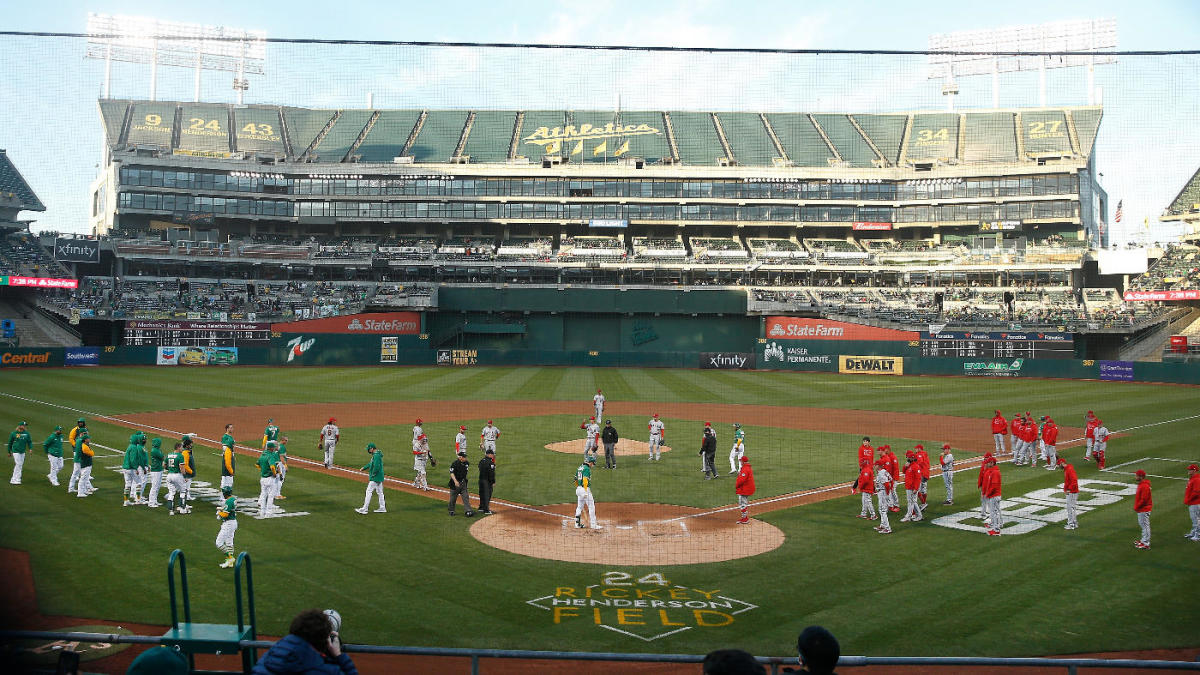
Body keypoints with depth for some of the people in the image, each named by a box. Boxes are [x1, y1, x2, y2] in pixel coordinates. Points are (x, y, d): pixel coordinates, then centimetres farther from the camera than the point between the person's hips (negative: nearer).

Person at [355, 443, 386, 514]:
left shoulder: (376, 455, -20)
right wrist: (364, 468, 15)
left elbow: (376, 466, -27)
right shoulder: (376, 455, 15)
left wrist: (373, 475, -16)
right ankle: (382, 508, 19)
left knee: (369, 491, -8)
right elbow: (371, 464, 26)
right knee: (379, 492, 14)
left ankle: (364, 509, -8)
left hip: (375, 477, -11)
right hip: (379, 477, 11)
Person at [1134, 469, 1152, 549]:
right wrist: (1136, 507, 15)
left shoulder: (1144, 486, -23)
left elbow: (1143, 499, -24)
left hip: (1144, 509, -11)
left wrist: (1136, 507, -17)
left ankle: (1146, 544, 0)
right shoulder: (1140, 484, 11)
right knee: (1142, 524, 21)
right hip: (1141, 509, 11)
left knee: (1145, 525, -5)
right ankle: (1143, 540, 34)